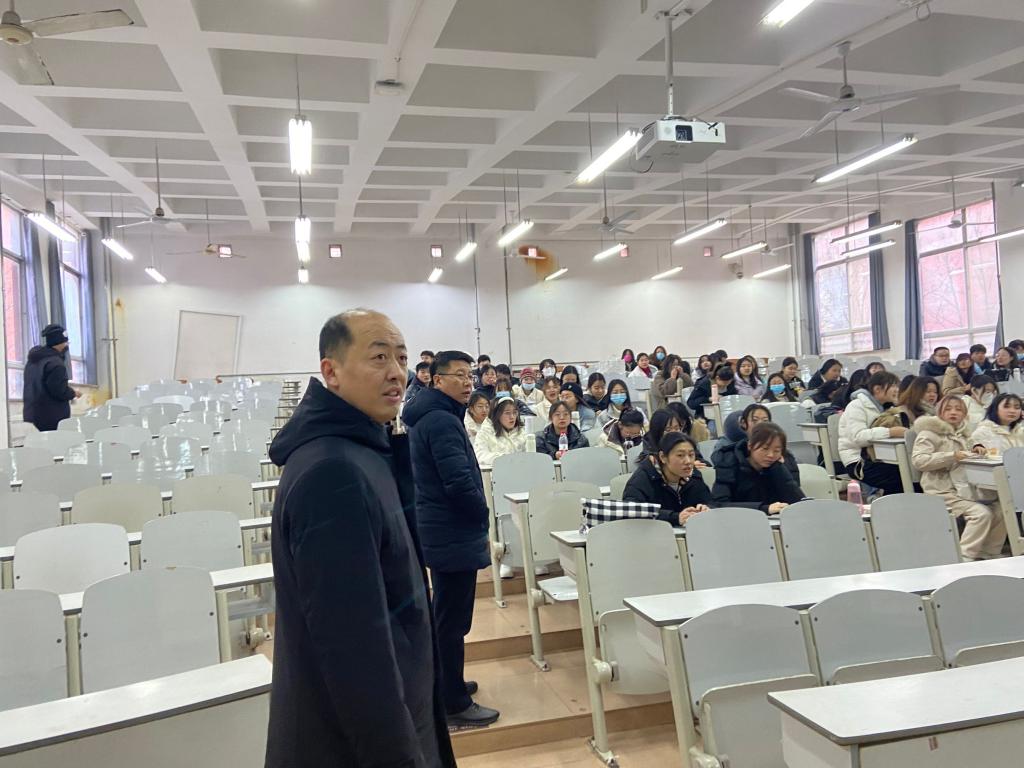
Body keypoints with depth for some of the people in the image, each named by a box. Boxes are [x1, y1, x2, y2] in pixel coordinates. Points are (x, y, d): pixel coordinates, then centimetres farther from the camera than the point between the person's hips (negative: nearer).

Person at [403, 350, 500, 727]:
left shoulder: (426, 416, 12)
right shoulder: (442, 420, -20)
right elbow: (460, 482, -26)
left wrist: (475, 513, 14)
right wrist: (483, 514, -10)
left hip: (441, 530, 11)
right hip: (454, 534, -11)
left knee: (446, 614, 22)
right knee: (453, 619, -1)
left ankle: (446, 684, 36)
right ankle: (454, 704, 9)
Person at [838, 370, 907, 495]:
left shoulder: (885, 407, 20)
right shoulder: (857, 406, -8)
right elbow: (858, 437, -22)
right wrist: (890, 432, -31)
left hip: (875, 458, 8)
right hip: (858, 461, -8)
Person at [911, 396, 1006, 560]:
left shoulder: (962, 433, 19)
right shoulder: (930, 432, -4)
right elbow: (918, 460, -17)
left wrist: (974, 452, 8)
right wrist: (952, 456, -23)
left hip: (964, 488, 8)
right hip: (943, 490, -8)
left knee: (999, 511, -6)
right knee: (981, 513, -23)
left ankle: (987, 555, 5)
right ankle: (964, 558, -17)